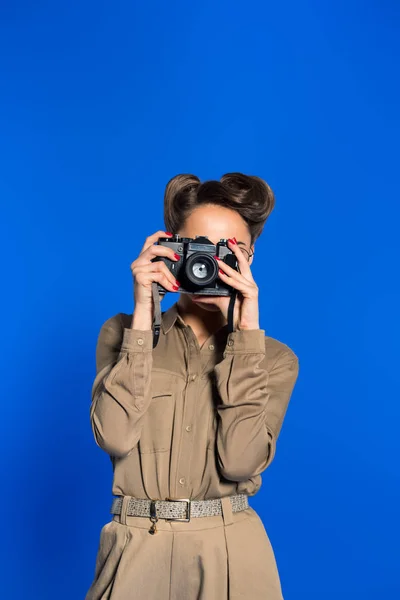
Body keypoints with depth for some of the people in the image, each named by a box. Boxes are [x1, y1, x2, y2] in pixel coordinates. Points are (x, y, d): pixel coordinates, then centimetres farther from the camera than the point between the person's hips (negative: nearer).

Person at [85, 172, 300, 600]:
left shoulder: (274, 357, 0)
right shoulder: (123, 333, 1)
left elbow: (240, 461, -15)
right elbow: (115, 437, -15)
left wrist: (244, 333, -17)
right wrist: (143, 314, -16)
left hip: (232, 552, 0)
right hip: (136, 549, 0)